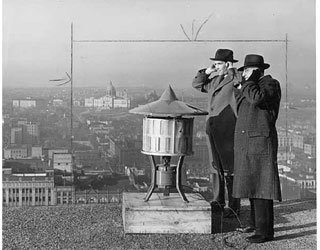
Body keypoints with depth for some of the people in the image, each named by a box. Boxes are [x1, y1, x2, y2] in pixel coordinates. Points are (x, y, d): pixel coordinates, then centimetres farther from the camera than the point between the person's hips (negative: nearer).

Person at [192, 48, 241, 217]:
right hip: (212, 129, 8)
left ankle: (234, 207, 3)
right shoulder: (215, 80, 16)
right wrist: (207, 71, 11)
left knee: (230, 169, -5)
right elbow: (197, 84, 26)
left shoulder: (237, 79, -7)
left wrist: (231, 70, -17)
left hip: (227, 130, -8)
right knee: (216, 167, 15)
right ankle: (218, 202, 26)